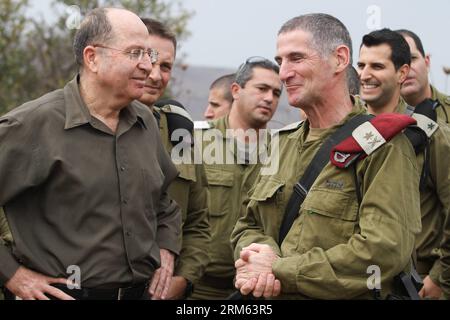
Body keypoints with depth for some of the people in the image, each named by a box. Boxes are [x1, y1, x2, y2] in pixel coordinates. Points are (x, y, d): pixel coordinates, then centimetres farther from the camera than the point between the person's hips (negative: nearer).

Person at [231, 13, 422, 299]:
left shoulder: (383, 146, -15)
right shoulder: (284, 144, 7)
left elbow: (384, 251, -25)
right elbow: (249, 225, 8)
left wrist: (280, 271, -21)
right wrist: (258, 255, -16)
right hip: (270, 298, 6)